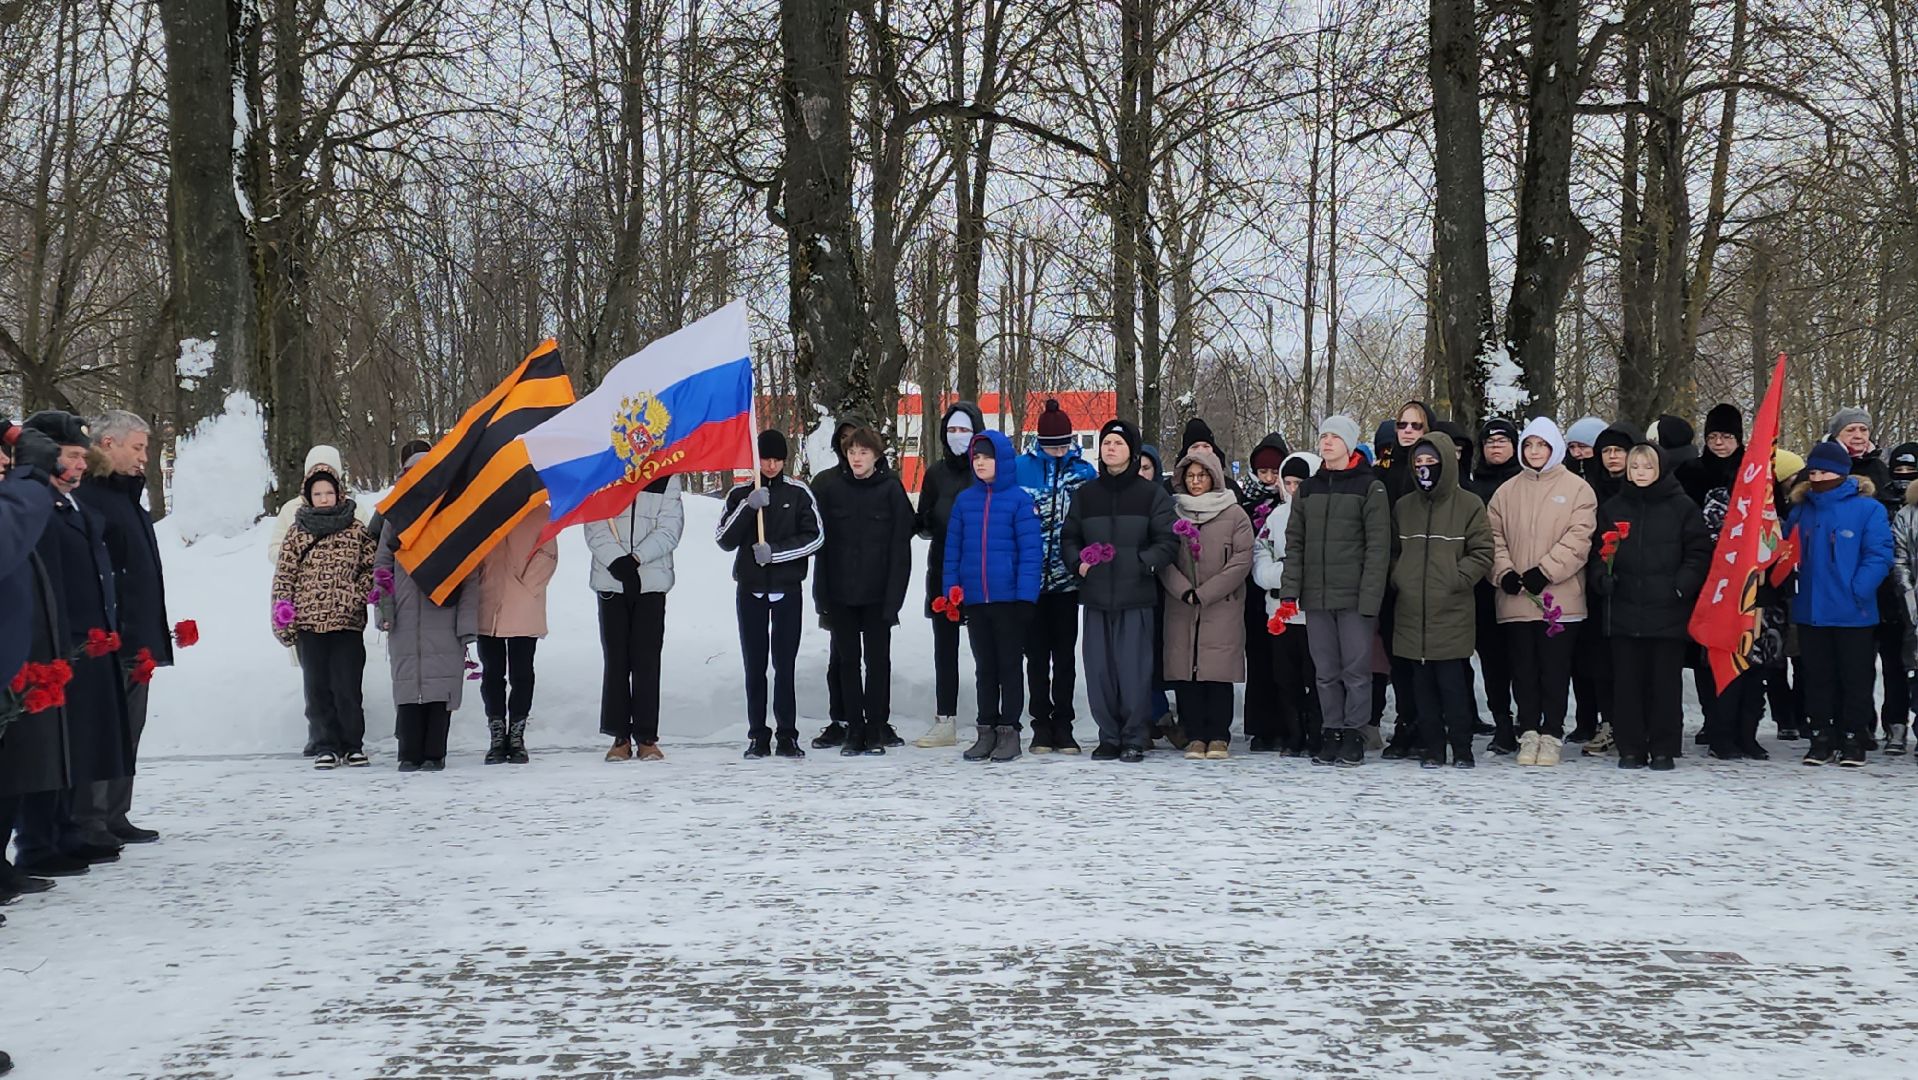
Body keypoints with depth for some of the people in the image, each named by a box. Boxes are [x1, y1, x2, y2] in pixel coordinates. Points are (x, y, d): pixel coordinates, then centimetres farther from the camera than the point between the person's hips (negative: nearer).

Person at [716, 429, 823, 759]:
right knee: (755, 665, 3)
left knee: (784, 664, -3)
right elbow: (725, 540, -3)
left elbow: (815, 536, -3)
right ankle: (757, 736, 8)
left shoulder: (799, 493, 3)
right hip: (750, 589, 1)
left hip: (787, 589, -1)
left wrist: (774, 551, -13)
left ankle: (787, 735, 2)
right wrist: (749, 507, -16)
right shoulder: (741, 494, 6)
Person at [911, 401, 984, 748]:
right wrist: (930, 524, -7)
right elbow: (923, 522, 12)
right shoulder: (936, 472, 10)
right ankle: (945, 722, 11)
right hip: (944, 572, 4)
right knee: (944, 646, 6)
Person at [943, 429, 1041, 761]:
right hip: (973, 599, 4)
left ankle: (1009, 730, 13)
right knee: (984, 668, 12)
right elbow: (953, 549, 9)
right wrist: (951, 590, 1)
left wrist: (1026, 596, -16)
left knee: (1009, 665, 5)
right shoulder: (964, 500, 7)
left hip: (1009, 598, -4)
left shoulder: (1019, 499, -6)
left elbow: (1031, 549, -10)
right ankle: (986, 730, 20)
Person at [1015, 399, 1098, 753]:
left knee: (1065, 654, 6)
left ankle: (1063, 724, 13)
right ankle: (1041, 725, 14)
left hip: (1066, 577, 0)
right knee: (1037, 654, 7)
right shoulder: (1021, 468, -1)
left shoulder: (1084, 471, 2)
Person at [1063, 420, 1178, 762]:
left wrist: (1144, 563, -15)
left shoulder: (1152, 494, 3)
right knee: (1099, 670, 3)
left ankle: (1135, 739, 6)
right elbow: (1069, 538, 19)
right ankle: (1109, 737, 15)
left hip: (1137, 596, -3)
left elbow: (1167, 541, -1)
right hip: (1096, 596, 4)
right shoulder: (1085, 495, 13)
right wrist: (1078, 561, -1)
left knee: (1135, 670, -4)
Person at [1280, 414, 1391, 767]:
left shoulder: (1370, 487, -1)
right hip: (1316, 597, 4)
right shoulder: (1308, 489, 14)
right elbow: (1294, 543, 12)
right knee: (1326, 671, 7)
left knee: (1356, 668, -1)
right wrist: (1289, 590, 2)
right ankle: (1332, 731, 15)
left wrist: (1369, 598, -14)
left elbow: (1378, 547, -6)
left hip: (1354, 597, -4)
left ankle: (1353, 733, 7)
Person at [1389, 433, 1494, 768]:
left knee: (1453, 683, -5)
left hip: (1452, 612, -4)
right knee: (1423, 684, 6)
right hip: (1412, 611, 4)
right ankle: (1432, 747, 13)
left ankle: (1462, 747, 5)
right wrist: (1399, 578, 5)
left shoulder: (1468, 504, 1)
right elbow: (1392, 552, 21)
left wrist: (1456, 580, -10)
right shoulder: (1403, 506, 13)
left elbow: (1482, 552, -1)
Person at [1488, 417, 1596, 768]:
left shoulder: (1577, 489, 2)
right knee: (1523, 670, 6)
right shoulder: (1507, 492, 13)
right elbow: (1494, 536, 10)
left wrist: (1544, 571, -15)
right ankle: (1528, 733, 13)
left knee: (1555, 670, 1)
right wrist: (1505, 572, -7)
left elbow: (1579, 539, -7)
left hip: (1560, 598, -3)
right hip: (1516, 599, 3)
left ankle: (1551, 735, 7)